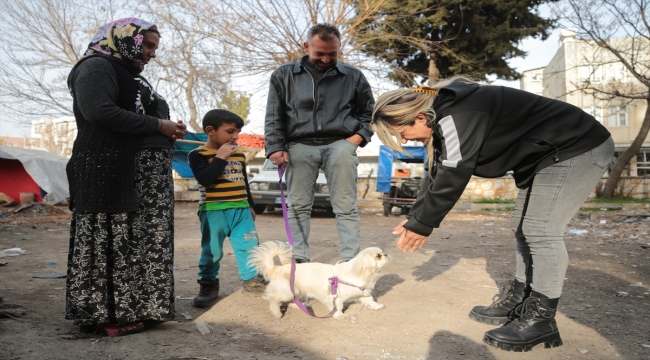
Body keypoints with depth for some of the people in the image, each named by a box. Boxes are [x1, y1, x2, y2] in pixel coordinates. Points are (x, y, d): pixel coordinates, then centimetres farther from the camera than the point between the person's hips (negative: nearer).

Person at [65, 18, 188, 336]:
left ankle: (134, 306, 19)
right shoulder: (97, 67, -5)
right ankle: (107, 312, 4)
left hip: (145, 175, 10)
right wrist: (157, 126, -16)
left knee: (142, 241, 11)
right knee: (113, 242, -5)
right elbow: (99, 111, -21)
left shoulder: (131, 75, 23)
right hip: (110, 171, -9)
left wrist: (168, 132, 3)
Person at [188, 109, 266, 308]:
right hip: (213, 211, -5)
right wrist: (221, 157, -17)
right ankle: (208, 284, 18)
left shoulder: (239, 155, 13)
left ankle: (251, 278, 18)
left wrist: (250, 206, 23)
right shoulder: (198, 155, -5)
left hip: (241, 210, 5)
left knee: (249, 246, 4)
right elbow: (205, 179, -21)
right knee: (211, 251, 3)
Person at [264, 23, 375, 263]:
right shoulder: (284, 75, 10)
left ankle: (350, 261, 1)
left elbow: (369, 112, 19)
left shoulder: (353, 77, 10)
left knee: (345, 207, -3)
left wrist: (360, 136, 2)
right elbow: (274, 116, 9)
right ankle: (299, 260, 9)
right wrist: (275, 147, -2)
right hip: (300, 146, 1)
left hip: (339, 145, 0)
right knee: (298, 206, 2)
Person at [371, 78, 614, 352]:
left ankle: (541, 321, -3)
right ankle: (518, 303, 20)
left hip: (578, 149, -10)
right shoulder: (444, 116, 3)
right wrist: (415, 218, 3)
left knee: (541, 230, -12)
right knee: (523, 228, 11)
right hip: (542, 156, 10)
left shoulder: (457, 116, -29)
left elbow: (452, 178, -28)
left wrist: (421, 225, -16)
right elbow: (437, 173, 8)